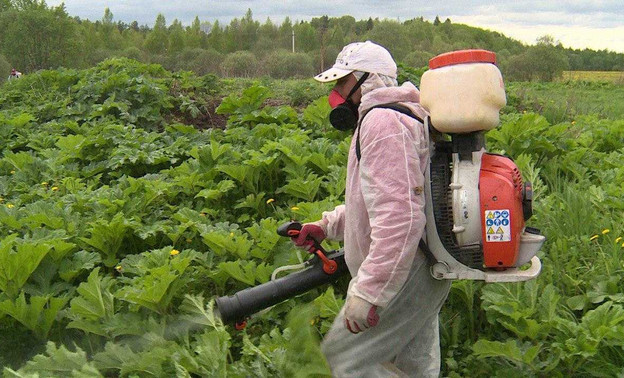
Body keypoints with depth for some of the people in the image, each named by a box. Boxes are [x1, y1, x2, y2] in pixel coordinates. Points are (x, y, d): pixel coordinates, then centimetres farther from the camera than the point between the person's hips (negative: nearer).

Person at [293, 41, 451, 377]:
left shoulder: (382, 121, -19)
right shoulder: (381, 118, 18)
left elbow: (399, 215, -30)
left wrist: (367, 293, -29)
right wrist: (326, 226, 16)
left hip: (404, 275, -11)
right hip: (425, 272, 11)